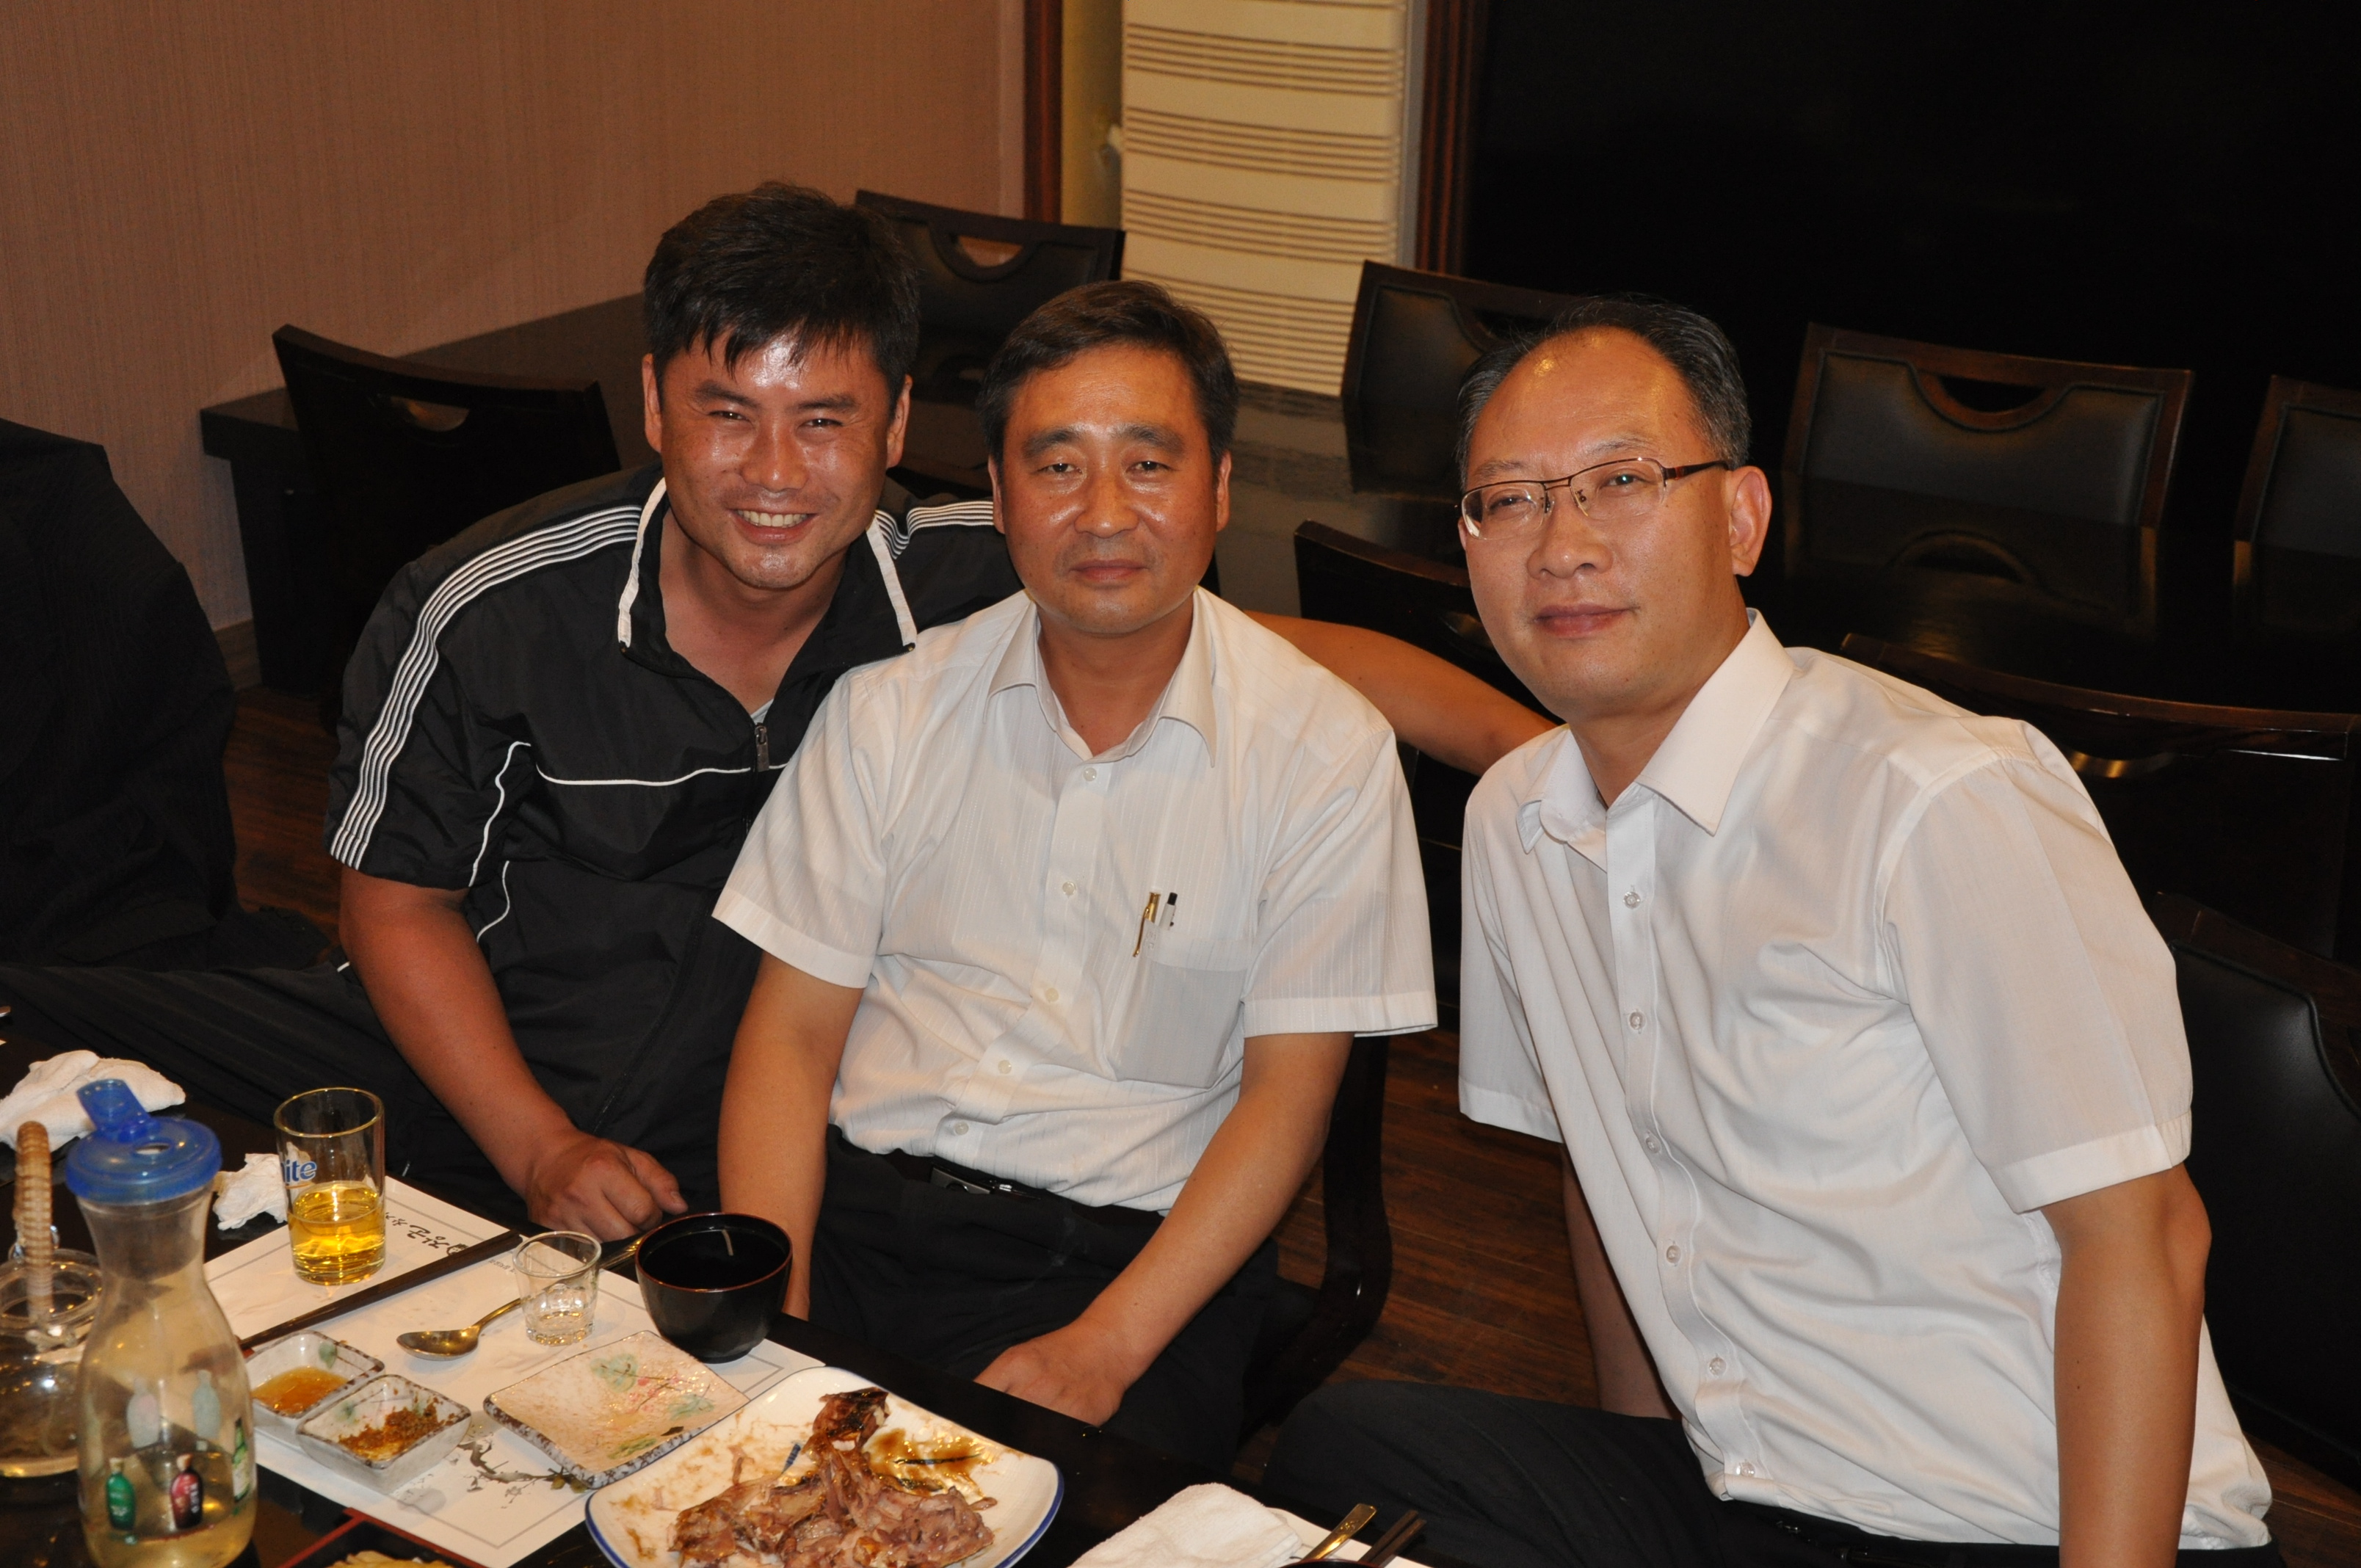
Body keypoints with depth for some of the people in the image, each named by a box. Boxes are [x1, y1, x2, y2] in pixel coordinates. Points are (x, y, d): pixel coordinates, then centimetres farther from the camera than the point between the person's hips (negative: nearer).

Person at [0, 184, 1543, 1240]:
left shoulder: (977, 589, -10)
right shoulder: (483, 613, -10)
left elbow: (1289, 647, -3)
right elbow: (401, 902, 1)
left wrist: (1540, 737, -13)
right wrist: (543, 1153, -9)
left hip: (749, 1169, 1)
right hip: (479, 1077, 0)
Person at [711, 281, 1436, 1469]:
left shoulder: (1323, 749, -2)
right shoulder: (890, 711, 5)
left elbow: (1288, 1090, -3)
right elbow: (791, 1031, 5)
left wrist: (1103, 1348, -14)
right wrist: (772, 1313, -10)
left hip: (1139, 1249, -2)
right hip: (861, 1205, 2)